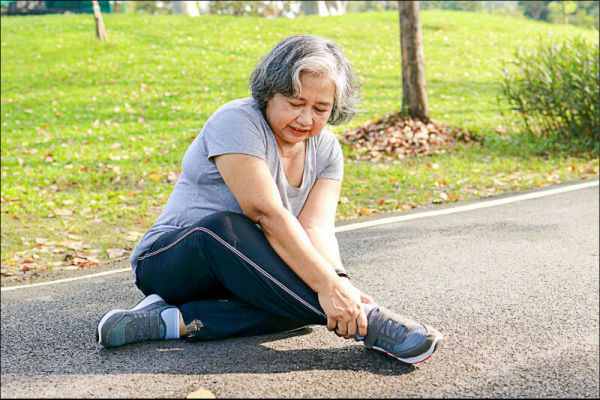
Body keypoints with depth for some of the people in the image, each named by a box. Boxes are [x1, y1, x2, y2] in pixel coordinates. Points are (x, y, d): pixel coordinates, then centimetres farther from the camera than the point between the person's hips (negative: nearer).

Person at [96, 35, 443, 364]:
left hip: (240, 273, 6)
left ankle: (177, 320, -28)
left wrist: (338, 279, -35)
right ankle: (366, 321, -42)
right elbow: (268, 214, -31)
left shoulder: (326, 149, 1)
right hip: (170, 261, -5)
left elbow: (316, 226, -14)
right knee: (223, 227, -39)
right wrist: (327, 284, -39)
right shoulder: (237, 122, -18)